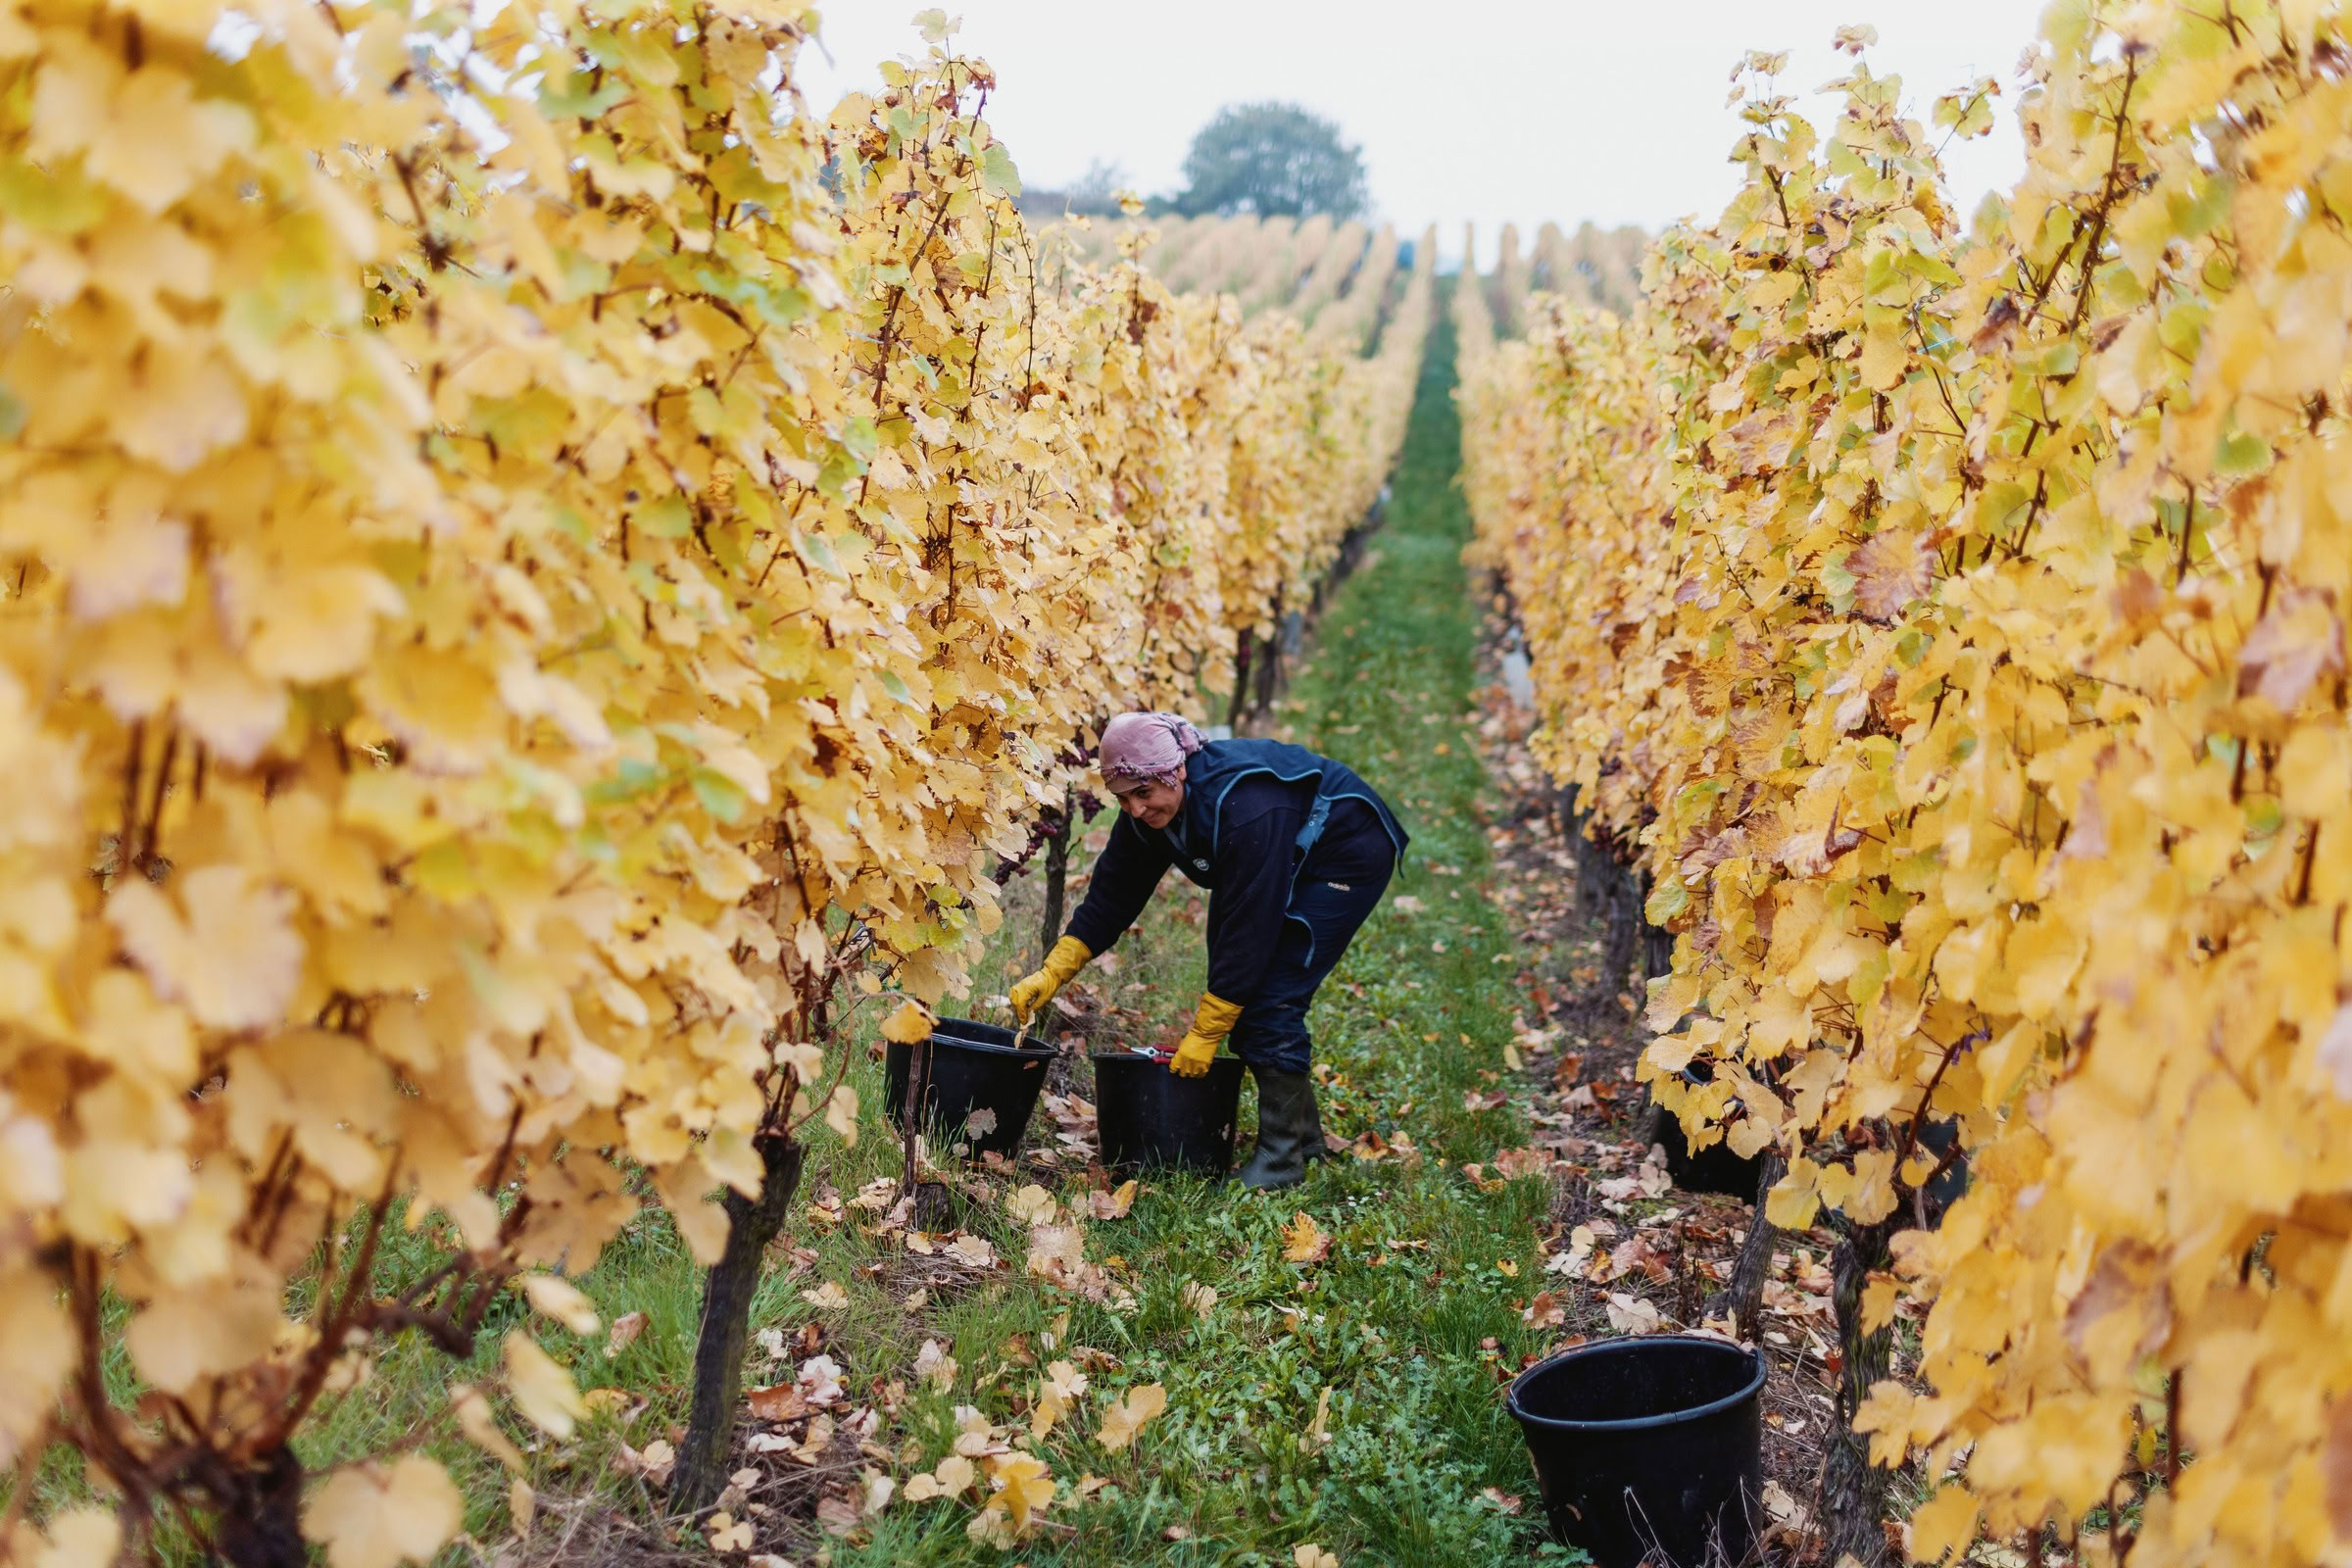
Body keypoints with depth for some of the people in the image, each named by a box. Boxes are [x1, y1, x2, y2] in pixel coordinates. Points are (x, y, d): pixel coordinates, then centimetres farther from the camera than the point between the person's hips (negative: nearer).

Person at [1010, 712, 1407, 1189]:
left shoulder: (1246, 809, -39)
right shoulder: (1146, 811, -14)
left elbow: (1250, 927, -36)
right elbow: (1113, 894, -6)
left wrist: (1205, 1033, -32)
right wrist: (1053, 973, -15)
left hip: (1349, 857, -9)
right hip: (1286, 861, 9)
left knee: (1270, 997, -17)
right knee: (1235, 990, 4)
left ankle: (1281, 1159, -8)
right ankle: (1303, 1133, 20)